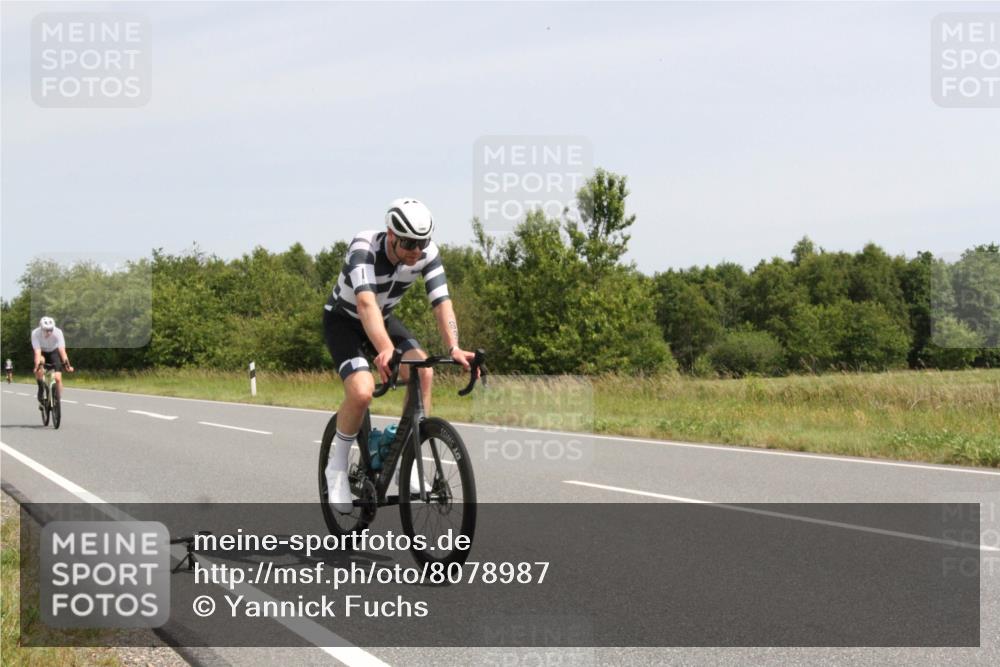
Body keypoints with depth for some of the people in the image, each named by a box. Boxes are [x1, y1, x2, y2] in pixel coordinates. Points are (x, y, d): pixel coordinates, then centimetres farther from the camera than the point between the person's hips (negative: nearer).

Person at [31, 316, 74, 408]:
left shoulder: (58, 332, -32)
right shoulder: (35, 333, -31)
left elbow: (62, 350, -38)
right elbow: (37, 352, -37)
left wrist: (66, 364, -50)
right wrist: (37, 366, -51)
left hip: (54, 352, 0)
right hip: (42, 352, 0)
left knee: (58, 378, -15)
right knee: (39, 370, -33)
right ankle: (41, 392, -14)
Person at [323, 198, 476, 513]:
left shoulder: (427, 253, -22)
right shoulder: (364, 247, -36)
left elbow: (442, 302, -29)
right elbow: (366, 302, -50)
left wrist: (454, 348, -47)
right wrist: (385, 350, -66)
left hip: (384, 318, 5)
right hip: (343, 319, -5)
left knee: (423, 372, -21)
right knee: (362, 391, -28)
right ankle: (337, 466, -4)